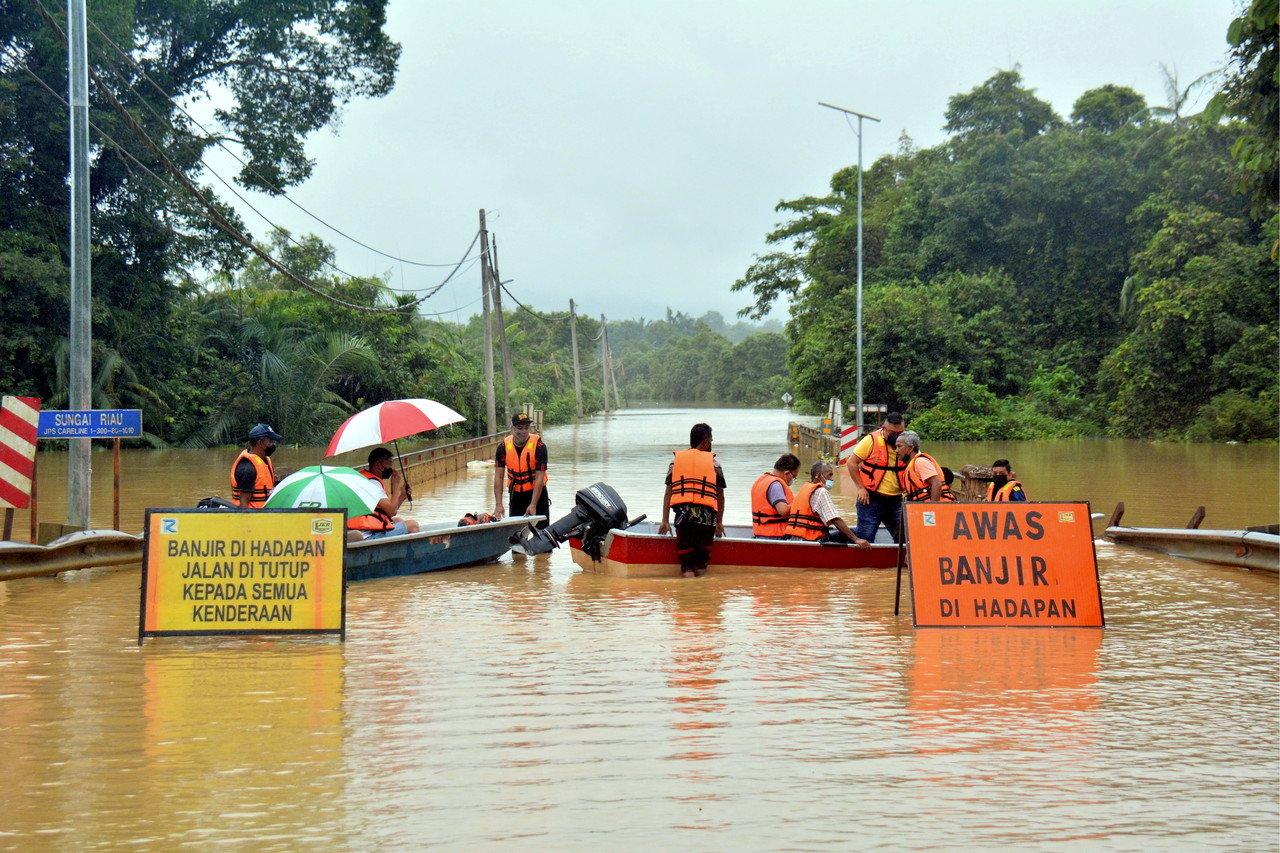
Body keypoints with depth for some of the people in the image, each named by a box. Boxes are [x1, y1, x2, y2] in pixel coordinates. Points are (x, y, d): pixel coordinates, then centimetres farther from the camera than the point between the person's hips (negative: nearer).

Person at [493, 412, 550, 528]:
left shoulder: (539, 446, -17)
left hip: (537, 493, -3)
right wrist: (498, 504, -21)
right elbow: (498, 477, -11)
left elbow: (539, 478, -19)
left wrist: (533, 505, -26)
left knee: (542, 529, -4)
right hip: (516, 494, 3)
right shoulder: (504, 447, -9)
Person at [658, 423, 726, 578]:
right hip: (707, 514, -1)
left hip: (683, 512, 1)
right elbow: (720, 496, 14)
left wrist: (665, 521, 11)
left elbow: (668, 493, 9)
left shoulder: (676, 460, 15)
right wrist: (719, 522, 25)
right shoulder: (713, 463, 12)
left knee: (687, 567, 3)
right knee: (701, 566, 13)